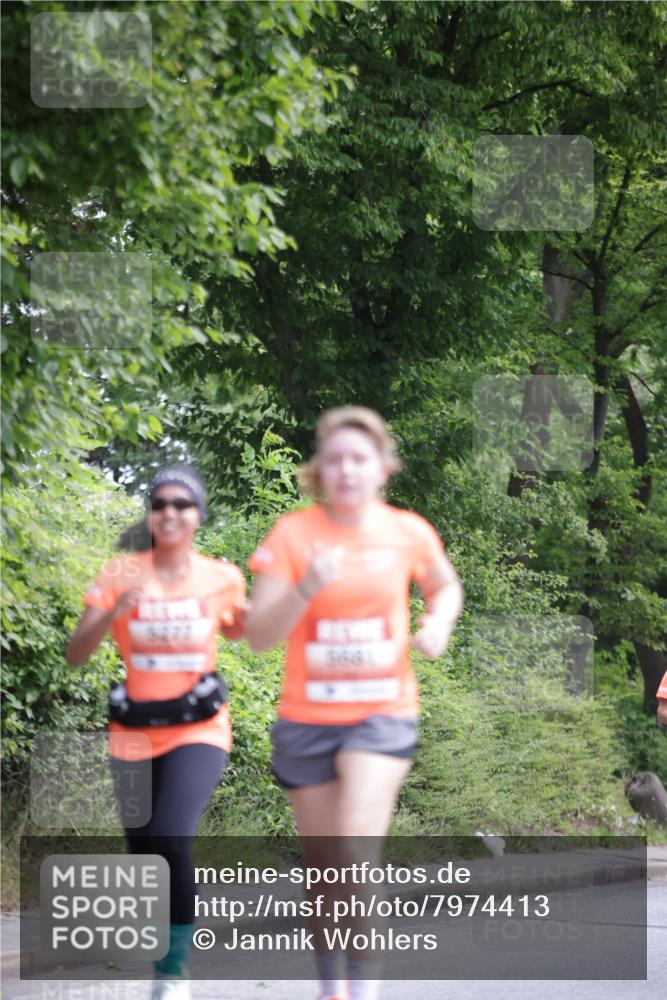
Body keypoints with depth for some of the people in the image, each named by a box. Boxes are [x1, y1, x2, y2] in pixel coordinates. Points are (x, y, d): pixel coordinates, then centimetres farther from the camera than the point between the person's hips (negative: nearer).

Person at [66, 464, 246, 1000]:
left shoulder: (222, 577, -2)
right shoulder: (122, 574, -4)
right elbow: (76, 654, -7)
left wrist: (246, 612, -4)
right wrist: (117, 609, -24)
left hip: (199, 730, -2)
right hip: (135, 734, 2)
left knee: (172, 839, -25)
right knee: (145, 856, 5)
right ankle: (172, 954, 32)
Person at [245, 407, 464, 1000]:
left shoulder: (409, 533, -3)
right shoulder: (293, 534, -8)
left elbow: (445, 585, 19)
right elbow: (259, 635, -12)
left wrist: (439, 623, -2)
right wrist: (306, 589, -29)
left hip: (383, 713, -1)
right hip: (307, 720, 1)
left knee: (358, 846, -21)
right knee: (323, 867, 10)